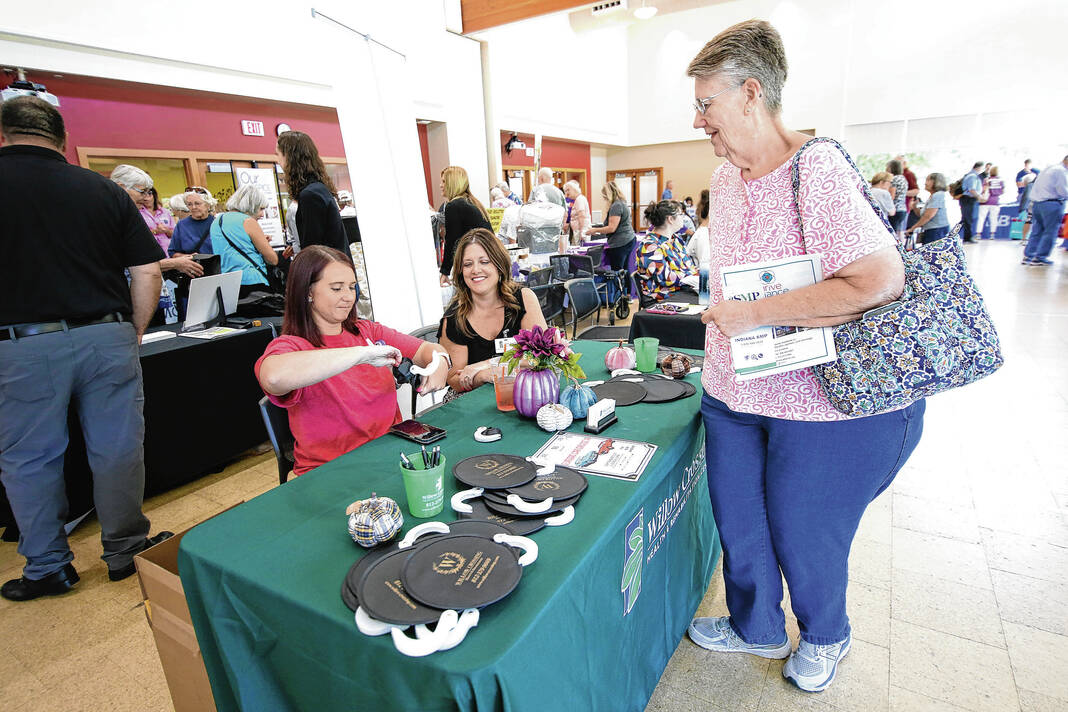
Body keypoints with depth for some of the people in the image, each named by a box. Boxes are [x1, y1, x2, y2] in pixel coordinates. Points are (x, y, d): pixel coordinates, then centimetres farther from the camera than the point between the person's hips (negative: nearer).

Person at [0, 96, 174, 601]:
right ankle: (125, 550, 24)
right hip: (107, 337, 2)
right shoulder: (103, 190, 4)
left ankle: (47, 569, 24)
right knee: (117, 450, 10)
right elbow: (148, 271, 2)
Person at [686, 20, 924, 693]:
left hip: (822, 399, -7)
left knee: (802, 533, 11)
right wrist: (722, 337, 11)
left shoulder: (818, 170, -19)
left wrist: (754, 315, -25)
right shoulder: (725, 180, 7)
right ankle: (757, 628, 45)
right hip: (734, 391, 8)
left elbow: (881, 281, -28)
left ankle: (825, 638, 45)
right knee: (737, 519, 18)